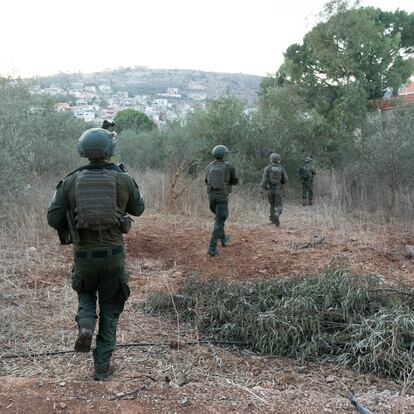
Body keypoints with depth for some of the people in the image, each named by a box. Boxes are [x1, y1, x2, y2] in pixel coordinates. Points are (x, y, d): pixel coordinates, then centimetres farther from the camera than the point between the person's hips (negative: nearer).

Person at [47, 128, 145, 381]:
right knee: (110, 307, 16)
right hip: (114, 253, 0)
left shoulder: (70, 181, -3)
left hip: (84, 255, 1)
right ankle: (102, 366, 16)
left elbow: (54, 219, -3)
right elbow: (138, 209, 13)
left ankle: (86, 327, -1)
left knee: (86, 294, 30)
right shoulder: (124, 179, -4)